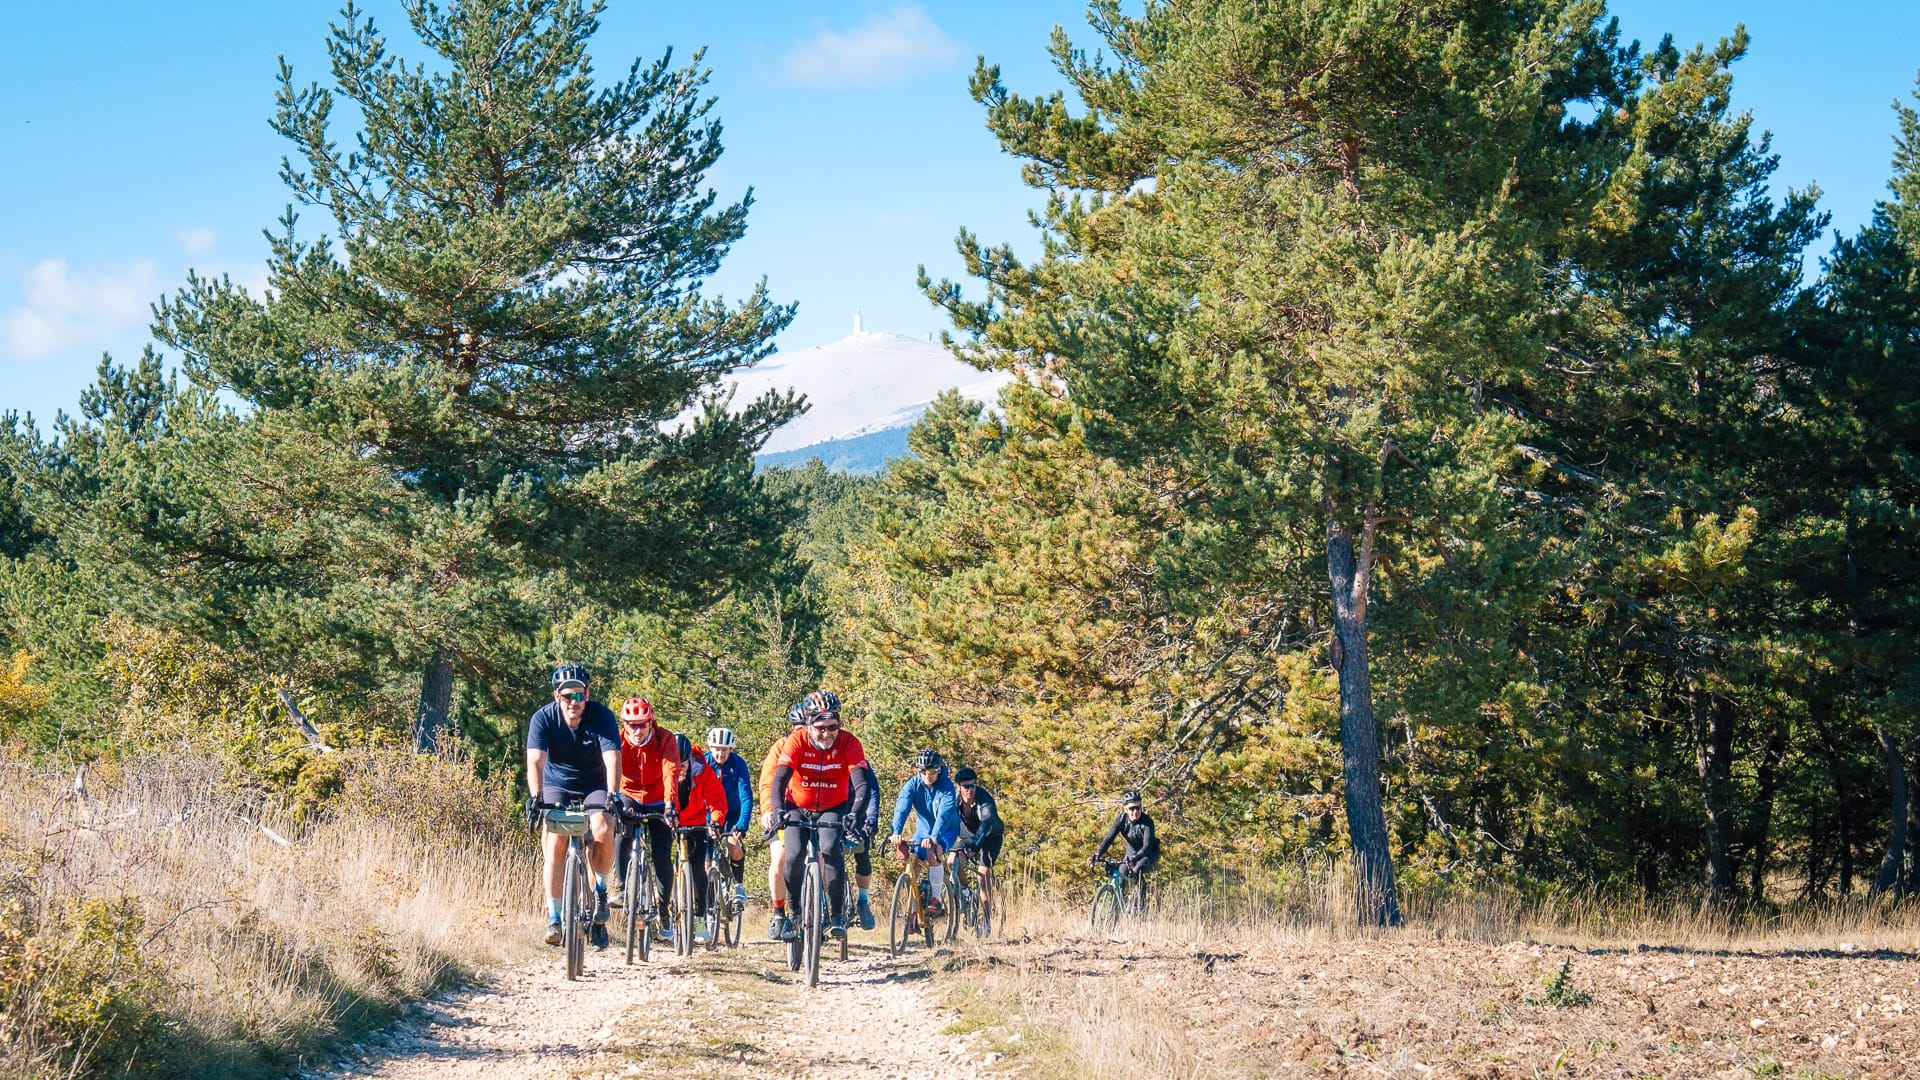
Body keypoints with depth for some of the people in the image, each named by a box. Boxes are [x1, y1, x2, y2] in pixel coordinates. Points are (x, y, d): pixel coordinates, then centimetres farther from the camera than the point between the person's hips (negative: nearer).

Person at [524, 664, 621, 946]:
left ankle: (600, 888, -1)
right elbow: (535, 760, -30)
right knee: (555, 843, -20)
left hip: (594, 786, 0)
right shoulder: (544, 718, -19)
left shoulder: (602, 716, -20)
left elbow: (612, 759, -30)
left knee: (603, 831, -27)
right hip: (557, 787, 0)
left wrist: (612, 795, -45)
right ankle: (554, 918, -16)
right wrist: (535, 797, -45)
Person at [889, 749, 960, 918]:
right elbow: (901, 808, -29)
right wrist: (897, 832, -47)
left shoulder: (946, 786, -23)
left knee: (933, 853, -33)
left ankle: (935, 899, -22)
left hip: (946, 830, -4)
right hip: (923, 830, 4)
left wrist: (934, 837, -54)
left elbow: (944, 814, -38)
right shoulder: (912, 785, -15)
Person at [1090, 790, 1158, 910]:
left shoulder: (1147, 821, -27)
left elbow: (1147, 845, -37)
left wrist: (1134, 859, -55)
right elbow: (1109, 838, -23)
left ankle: (1141, 904, -22)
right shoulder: (1121, 820, -17)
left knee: (1137, 871, -32)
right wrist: (1097, 855, -40)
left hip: (1149, 854, -4)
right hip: (1131, 853, 4)